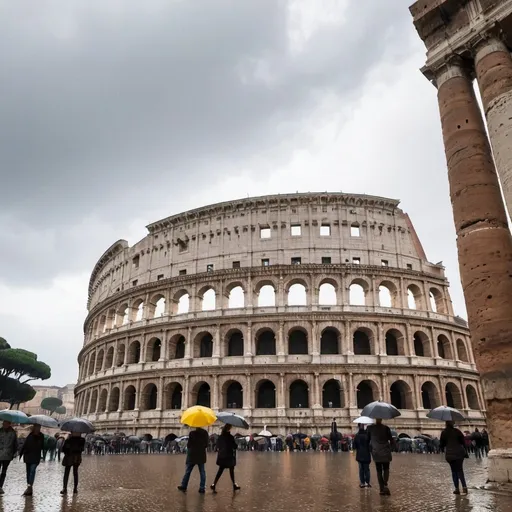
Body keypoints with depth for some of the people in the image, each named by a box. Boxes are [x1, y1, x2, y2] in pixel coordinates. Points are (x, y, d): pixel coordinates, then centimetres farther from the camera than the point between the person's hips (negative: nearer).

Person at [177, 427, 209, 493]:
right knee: (202, 472, 9)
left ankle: (183, 486, 20)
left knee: (188, 471, 12)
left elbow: (189, 444, -12)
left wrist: (189, 447, 9)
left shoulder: (192, 433, -18)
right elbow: (206, 444, 2)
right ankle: (202, 488, 10)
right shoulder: (205, 433, -6)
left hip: (192, 456, -3)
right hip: (201, 456, 3)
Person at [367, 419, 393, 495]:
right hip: (385, 452, 0)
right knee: (386, 469, 12)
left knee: (379, 471, 10)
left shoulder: (370, 428, -3)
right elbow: (391, 440, -3)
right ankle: (385, 485, -10)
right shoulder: (386, 428, -6)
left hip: (376, 452, 1)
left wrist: (371, 449, 17)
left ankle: (382, 489, 6)